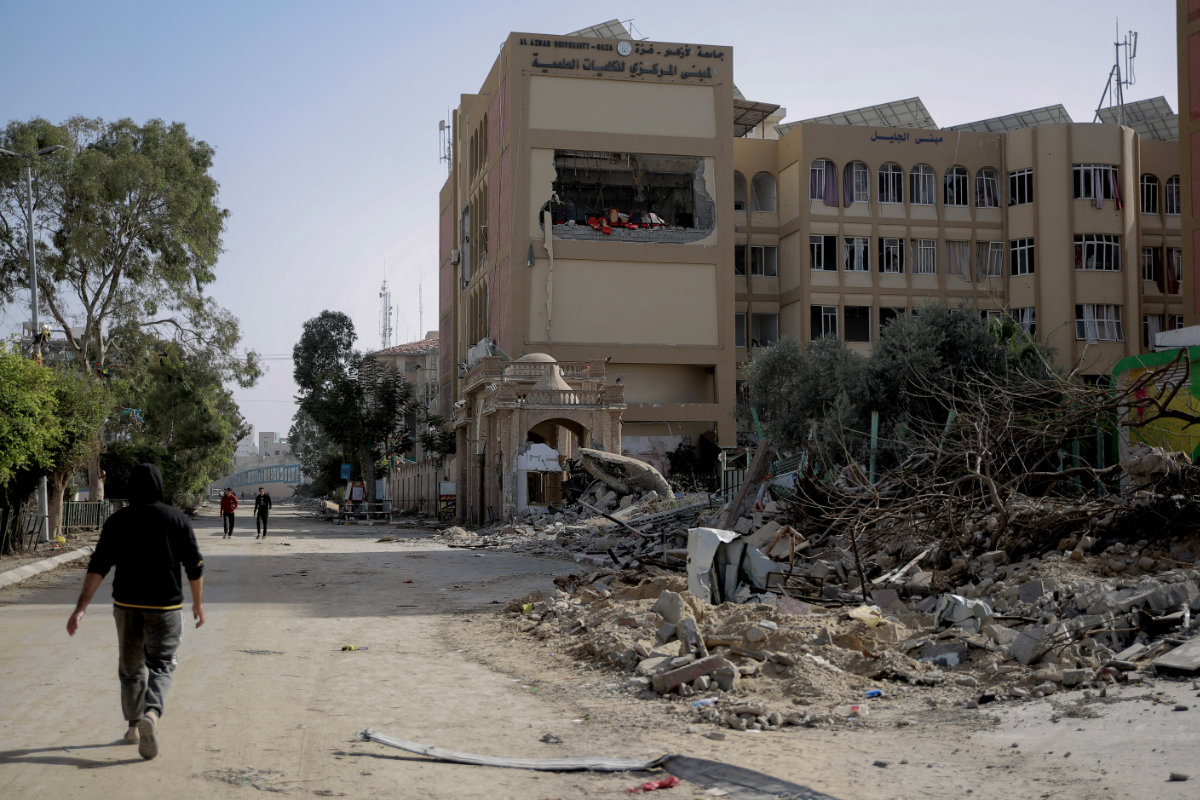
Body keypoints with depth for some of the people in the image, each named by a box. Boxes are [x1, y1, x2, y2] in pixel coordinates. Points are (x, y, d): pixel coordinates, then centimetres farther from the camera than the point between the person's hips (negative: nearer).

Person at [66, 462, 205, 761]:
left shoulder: (117, 521, -1)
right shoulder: (176, 519, -5)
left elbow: (98, 566, -9)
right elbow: (194, 566, -2)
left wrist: (81, 608, -11)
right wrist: (198, 602, 11)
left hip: (126, 605, 2)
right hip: (165, 605, -2)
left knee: (131, 666, 18)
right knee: (160, 666, 3)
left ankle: (134, 726, 28)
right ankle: (151, 714, -23)